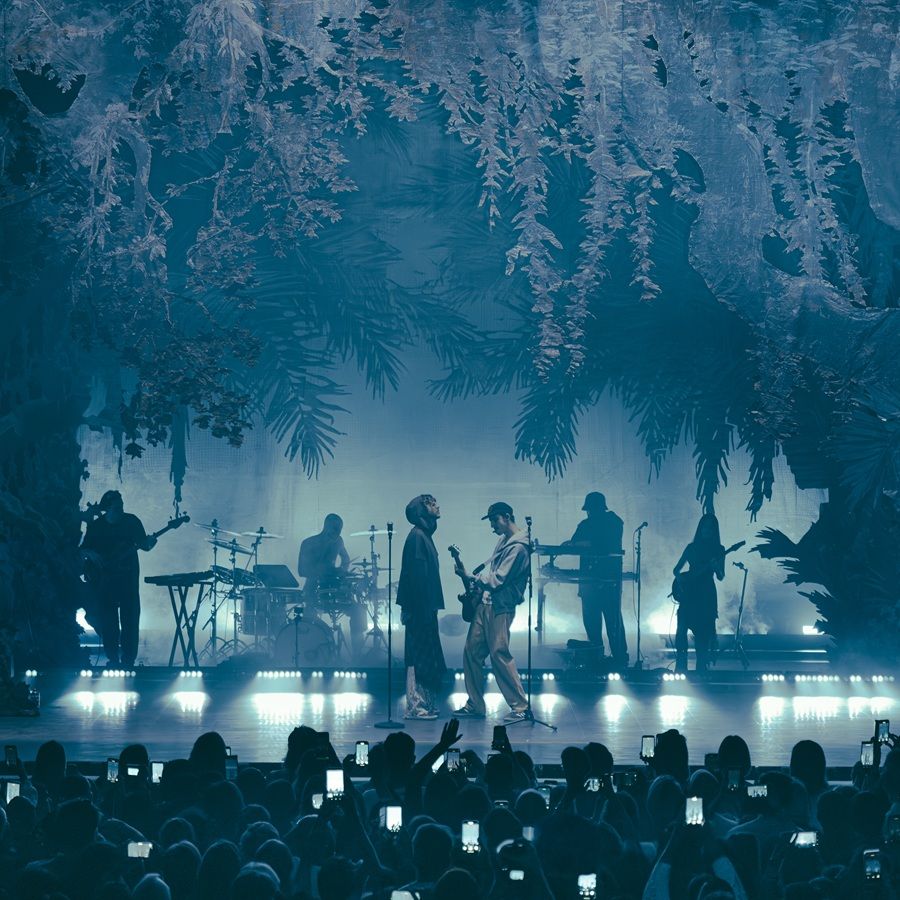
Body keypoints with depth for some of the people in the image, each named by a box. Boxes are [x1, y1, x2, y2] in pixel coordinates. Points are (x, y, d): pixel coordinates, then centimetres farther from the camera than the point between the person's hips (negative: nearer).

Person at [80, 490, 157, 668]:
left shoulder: (131, 521, 0)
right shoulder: (96, 526, 0)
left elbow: (143, 544, 4)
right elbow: (83, 550, 5)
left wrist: (148, 543, -18)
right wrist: (90, 554, -16)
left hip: (128, 578, 0)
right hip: (104, 580, 0)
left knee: (130, 620, -3)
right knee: (108, 621, 0)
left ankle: (128, 660, 4)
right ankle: (113, 659, 11)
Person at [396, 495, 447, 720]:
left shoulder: (424, 535, 17)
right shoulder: (417, 536, -13)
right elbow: (417, 574, -19)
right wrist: (424, 607, -22)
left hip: (424, 607, 10)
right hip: (421, 607, -10)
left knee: (425, 655, 12)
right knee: (419, 656, -8)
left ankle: (424, 704, 17)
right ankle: (416, 707, -6)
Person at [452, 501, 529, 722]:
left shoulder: (518, 547, -16)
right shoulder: (504, 540, 15)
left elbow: (498, 579, -20)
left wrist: (470, 578, -17)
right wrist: (474, 587, 11)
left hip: (500, 607, -10)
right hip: (484, 602, 10)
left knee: (499, 654, -11)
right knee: (472, 651, 9)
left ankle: (520, 706, -4)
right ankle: (475, 705, 16)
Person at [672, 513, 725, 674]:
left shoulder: (718, 549, 5)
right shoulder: (692, 547, 12)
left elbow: (721, 576, 0)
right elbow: (676, 569, 14)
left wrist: (715, 567, -21)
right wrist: (679, 578, -7)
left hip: (706, 594, -2)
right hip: (689, 593, 2)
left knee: (703, 632, -5)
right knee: (682, 628, -7)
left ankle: (701, 669, 1)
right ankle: (680, 668, -4)